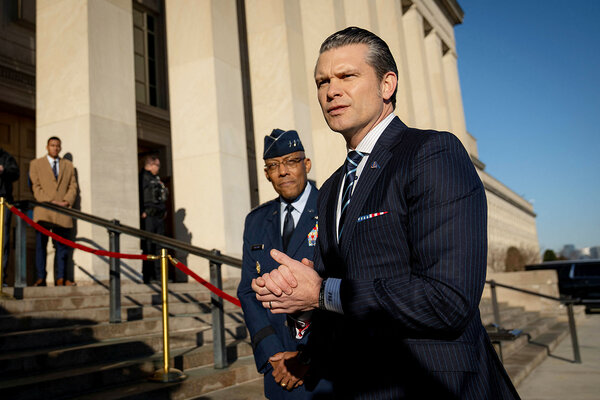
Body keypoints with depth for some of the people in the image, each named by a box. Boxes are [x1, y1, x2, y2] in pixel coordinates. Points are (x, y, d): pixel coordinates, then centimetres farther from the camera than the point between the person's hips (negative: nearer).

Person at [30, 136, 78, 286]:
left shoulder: (68, 165, 18)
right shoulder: (36, 164, 12)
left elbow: (73, 186, 11)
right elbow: (36, 187, 2)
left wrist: (66, 201, -7)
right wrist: (49, 201, -12)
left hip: (62, 212, 2)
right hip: (43, 211, -2)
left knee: (62, 245, 1)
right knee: (41, 245, -1)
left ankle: (60, 278, 5)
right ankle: (41, 278, 3)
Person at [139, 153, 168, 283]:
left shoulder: (157, 178, 21)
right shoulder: (143, 177, -7)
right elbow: (139, 196, -16)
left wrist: (164, 210, 17)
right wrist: (143, 213, -19)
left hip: (159, 218, 9)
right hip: (148, 218, -9)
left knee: (158, 247, 10)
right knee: (147, 247, -7)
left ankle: (157, 275, 15)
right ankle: (147, 276, -4)